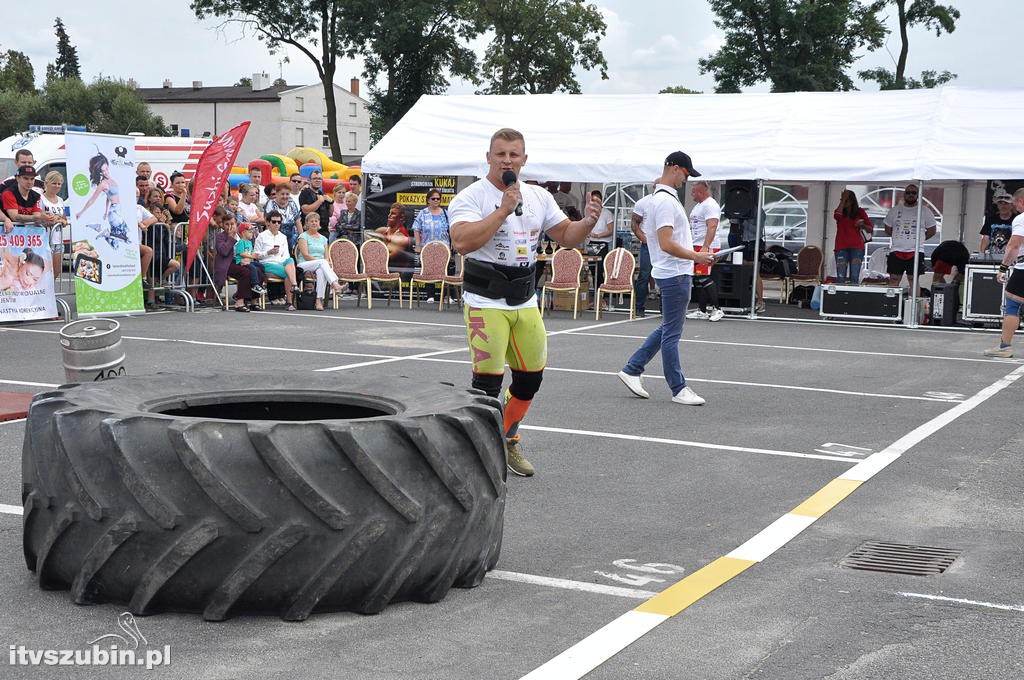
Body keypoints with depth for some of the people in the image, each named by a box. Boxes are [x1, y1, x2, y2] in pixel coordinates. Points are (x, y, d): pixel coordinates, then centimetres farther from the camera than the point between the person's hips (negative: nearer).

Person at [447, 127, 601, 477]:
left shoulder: (539, 197, 11)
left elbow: (566, 236, 14)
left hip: (525, 302, 6)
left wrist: (588, 223, -8)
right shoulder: (470, 197, -9)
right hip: (486, 301, -6)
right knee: (488, 381, -7)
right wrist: (503, 210, -25)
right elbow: (462, 242, -25)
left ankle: (508, 442, 30)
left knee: (531, 375, 11)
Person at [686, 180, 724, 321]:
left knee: (704, 278, -14)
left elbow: (712, 227, -22)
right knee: (697, 279, 9)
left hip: (707, 247, -10)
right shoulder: (698, 205, 21)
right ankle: (701, 310, 14)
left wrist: (705, 247, -30)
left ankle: (716, 309, -10)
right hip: (696, 247, 10)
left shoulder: (710, 205, -12)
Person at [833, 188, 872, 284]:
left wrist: (862, 225, -9)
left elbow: (870, 229, 12)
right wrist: (842, 200, -8)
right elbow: (837, 215, -15)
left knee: (855, 278, -6)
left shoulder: (860, 212, 10)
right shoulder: (840, 211, 11)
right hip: (841, 247, 1)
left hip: (856, 247, 0)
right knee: (840, 278, -6)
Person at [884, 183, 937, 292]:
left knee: (913, 279, -1)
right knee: (893, 279, 1)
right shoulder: (894, 211, 12)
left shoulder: (925, 211, 5)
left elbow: (932, 230, 8)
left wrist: (918, 239, 3)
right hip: (896, 250, 2)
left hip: (915, 251, -2)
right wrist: (899, 238, 9)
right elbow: (888, 229, 18)